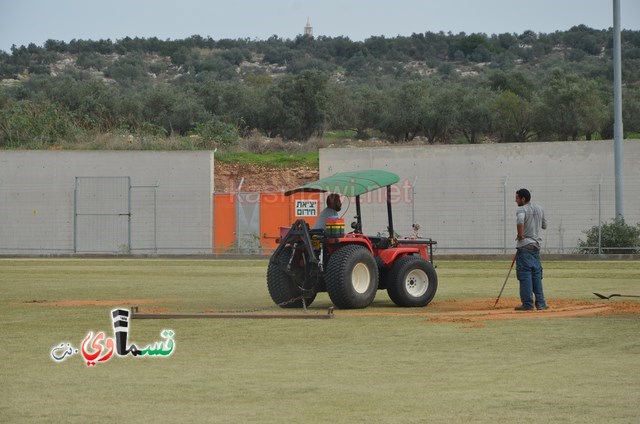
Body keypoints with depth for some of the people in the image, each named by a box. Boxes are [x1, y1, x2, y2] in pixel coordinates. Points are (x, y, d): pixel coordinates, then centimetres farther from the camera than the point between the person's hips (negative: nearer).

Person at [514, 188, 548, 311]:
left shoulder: (521, 209, -10)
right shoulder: (540, 209, 11)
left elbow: (520, 221, -31)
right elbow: (545, 226, 21)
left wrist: (520, 235, -19)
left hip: (525, 246, -7)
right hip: (536, 246, 7)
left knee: (525, 275, -4)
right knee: (537, 275, 13)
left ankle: (528, 304, -6)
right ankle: (540, 303, 12)